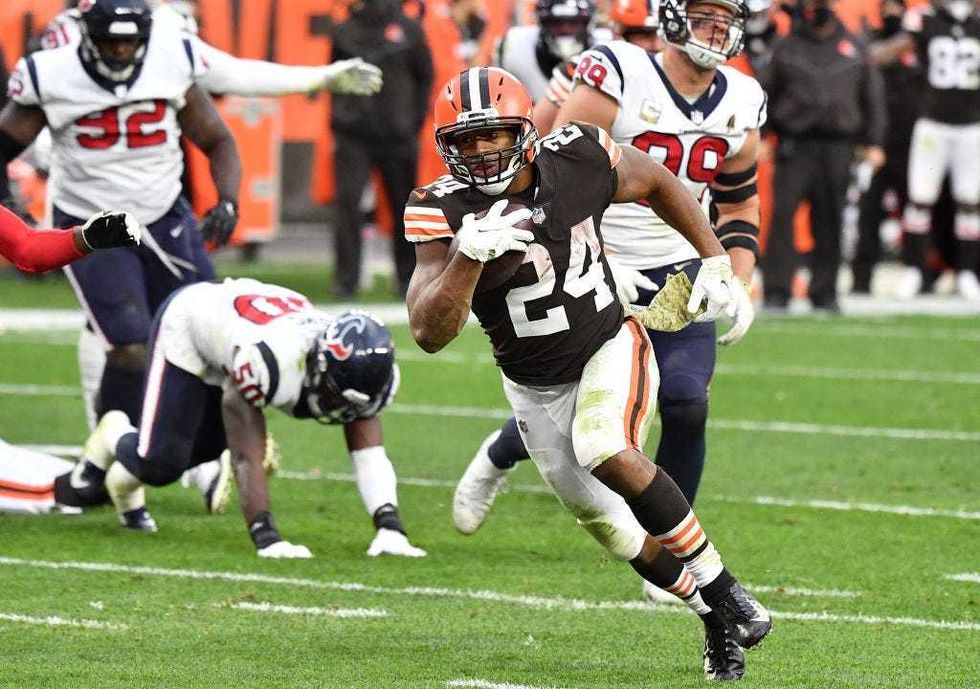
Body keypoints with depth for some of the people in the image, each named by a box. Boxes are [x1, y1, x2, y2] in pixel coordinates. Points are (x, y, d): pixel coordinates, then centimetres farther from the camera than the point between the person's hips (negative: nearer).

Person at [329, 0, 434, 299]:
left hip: (397, 137, -1)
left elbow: (424, 78, 7)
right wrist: (338, 120, 5)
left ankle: (407, 278, 19)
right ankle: (346, 279, -4)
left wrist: (414, 122, 2)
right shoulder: (346, 32, 6)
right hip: (353, 137, 1)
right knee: (347, 202, -8)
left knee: (403, 207, 7)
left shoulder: (408, 30, 2)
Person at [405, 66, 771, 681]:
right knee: (606, 522, 6)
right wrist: (470, 256, -42)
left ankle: (722, 588, -18)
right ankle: (717, 620, 27)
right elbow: (430, 334, -28)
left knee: (606, 452, -30)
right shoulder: (446, 212, -20)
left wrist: (716, 262, 4)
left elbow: (658, 184, 5)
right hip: (536, 388, 2)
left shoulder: (577, 161, -18)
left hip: (610, 350, -2)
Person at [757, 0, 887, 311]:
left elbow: (873, 97, 16)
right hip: (794, 145, -2)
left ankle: (824, 291, 12)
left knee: (829, 221, 4)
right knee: (782, 214, -11)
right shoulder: (786, 48, 7)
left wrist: (873, 143, 11)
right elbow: (763, 93, 9)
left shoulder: (854, 48, 12)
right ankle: (777, 289, -7)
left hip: (838, 146, 2)